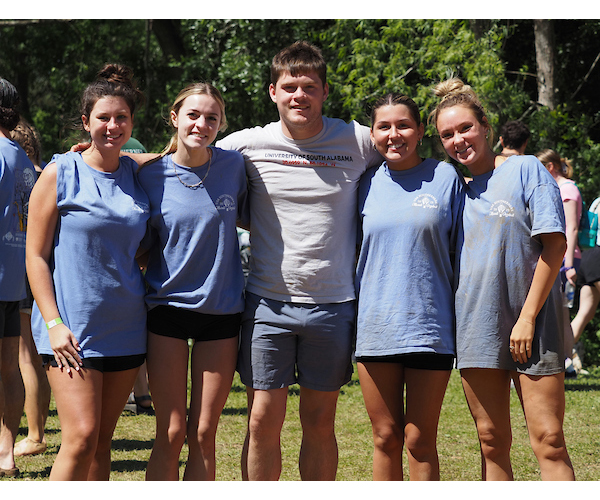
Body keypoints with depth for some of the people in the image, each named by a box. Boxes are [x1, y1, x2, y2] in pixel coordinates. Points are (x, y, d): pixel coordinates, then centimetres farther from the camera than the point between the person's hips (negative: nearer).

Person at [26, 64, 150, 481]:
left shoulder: (138, 175, 9)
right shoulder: (60, 174, -2)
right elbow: (36, 255, -4)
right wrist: (53, 323, -12)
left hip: (125, 326, 5)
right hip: (72, 329, -4)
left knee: (103, 441, 7)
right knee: (82, 437, -14)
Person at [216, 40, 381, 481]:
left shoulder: (358, 142, -1)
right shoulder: (248, 145, 0)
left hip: (332, 303, 0)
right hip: (268, 300, 0)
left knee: (320, 423, 8)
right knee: (264, 421, -1)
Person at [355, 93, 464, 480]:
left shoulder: (445, 177, 1)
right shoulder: (368, 184, 8)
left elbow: (462, 250, 5)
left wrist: (464, 318, 0)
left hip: (430, 325, -2)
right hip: (375, 326, 2)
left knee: (420, 441, 1)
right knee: (385, 438, 8)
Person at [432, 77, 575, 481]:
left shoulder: (526, 169, -2)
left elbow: (554, 244, -8)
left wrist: (528, 317, -12)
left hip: (531, 326, -4)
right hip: (478, 327, 5)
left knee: (549, 442, -8)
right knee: (492, 444, 5)